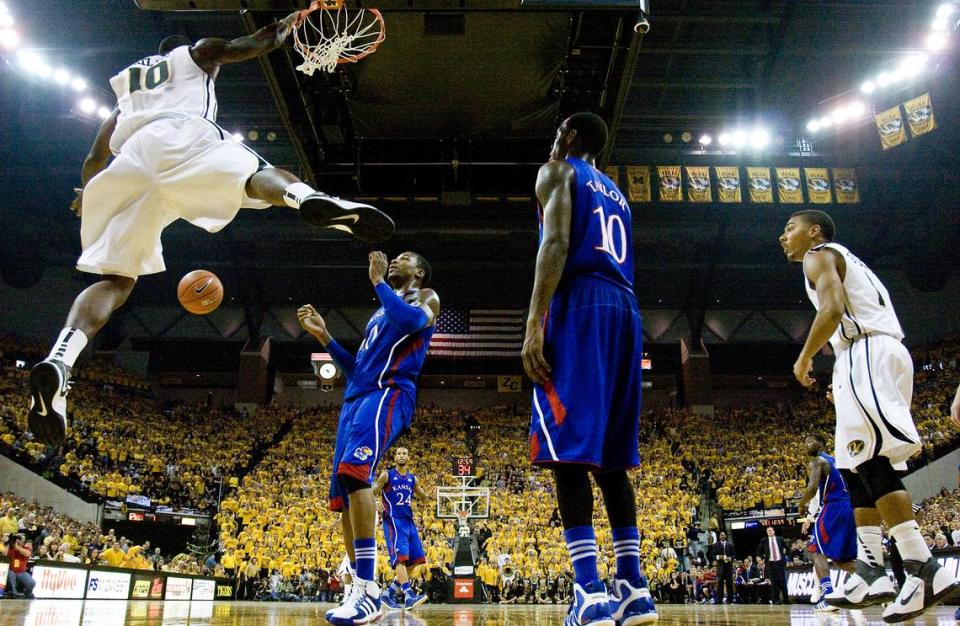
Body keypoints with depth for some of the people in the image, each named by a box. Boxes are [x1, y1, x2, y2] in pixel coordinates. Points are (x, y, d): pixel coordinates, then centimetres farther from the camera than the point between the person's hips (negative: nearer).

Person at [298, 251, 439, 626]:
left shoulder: (426, 298, 10)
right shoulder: (380, 313, 34)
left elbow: (408, 320, -16)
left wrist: (377, 281, -3)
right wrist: (323, 336, 24)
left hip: (387, 394, -9)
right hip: (355, 398, 9)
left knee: (354, 470, -30)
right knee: (344, 495, 2)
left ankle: (368, 589, -32)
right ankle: (360, 591, 8)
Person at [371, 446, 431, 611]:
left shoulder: (412, 479, 16)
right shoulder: (386, 475, 1)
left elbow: (424, 498, 21)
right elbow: (372, 493, -3)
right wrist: (377, 502, -25)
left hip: (409, 521, 7)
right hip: (393, 521, -7)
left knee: (415, 560, 2)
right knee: (401, 557, -20)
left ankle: (390, 593, 12)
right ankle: (409, 596, -27)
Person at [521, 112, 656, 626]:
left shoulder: (557, 172, 8)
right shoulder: (616, 194, 30)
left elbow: (557, 243, -10)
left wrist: (534, 323, -18)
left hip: (577, 305, -7)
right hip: (623, 312, 7)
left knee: (567, 445, -11)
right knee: (609, 454, 7)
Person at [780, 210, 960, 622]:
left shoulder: (819, 256, 2)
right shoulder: (847, 262, 31)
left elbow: (833, 309, -17)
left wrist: (804, 359, -6)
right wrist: (843, 384, 26)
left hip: (866, 354, -10)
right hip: (874, 356, 10)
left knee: (872, 462, -16)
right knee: (856, 468, 8)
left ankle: (925, 571, -19)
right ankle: (871, 573, 7)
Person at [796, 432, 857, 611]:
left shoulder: (816, 462, -2)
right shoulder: (834, 461, 26)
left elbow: (812, 489, -17)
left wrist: (801, 503, 3)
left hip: (835, 508, -8)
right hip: (850, 507, 9)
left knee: (818, 550, -4)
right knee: (839, 557, 17)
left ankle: (828, 597, -20)